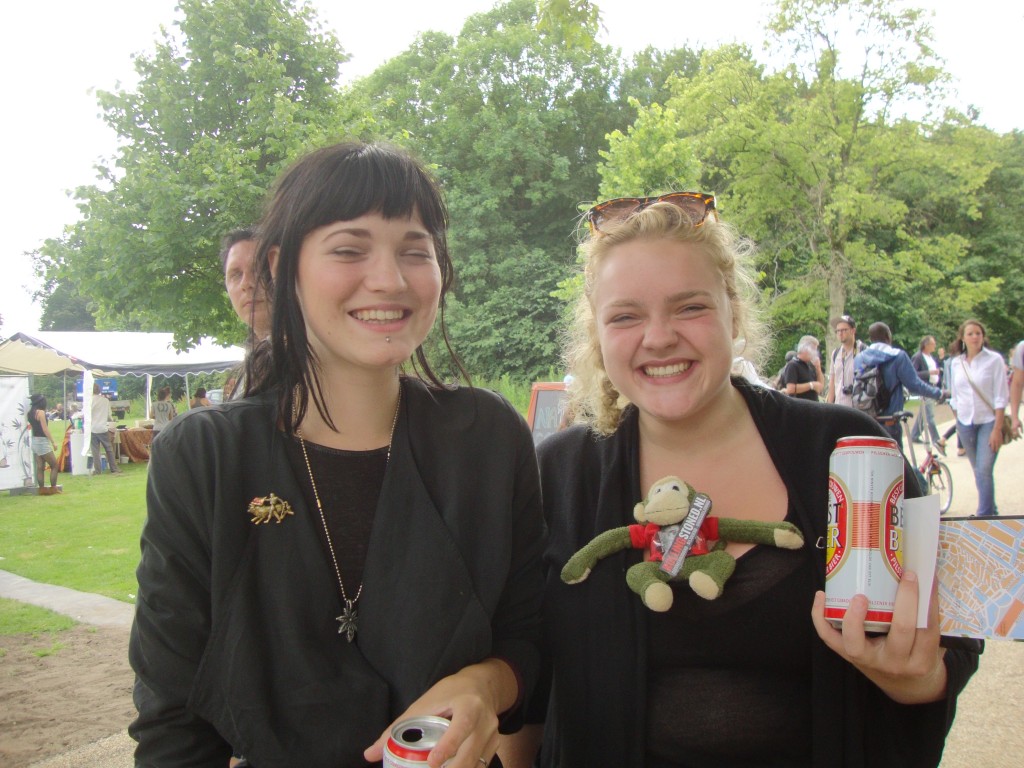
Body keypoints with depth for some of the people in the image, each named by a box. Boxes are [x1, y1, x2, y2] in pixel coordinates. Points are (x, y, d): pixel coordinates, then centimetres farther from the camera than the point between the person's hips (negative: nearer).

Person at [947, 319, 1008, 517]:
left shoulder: (994, 360, -7)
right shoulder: (956, 363, 6)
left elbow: (1001, 397, -9)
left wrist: (997, 428, -14)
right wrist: (957, 424, 13)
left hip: (988, 421, -4)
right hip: (966, 423, 4)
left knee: (984, 471, -12)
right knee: (978, 471, 11)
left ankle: (984, 516, -8)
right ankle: (991, 511, 26)